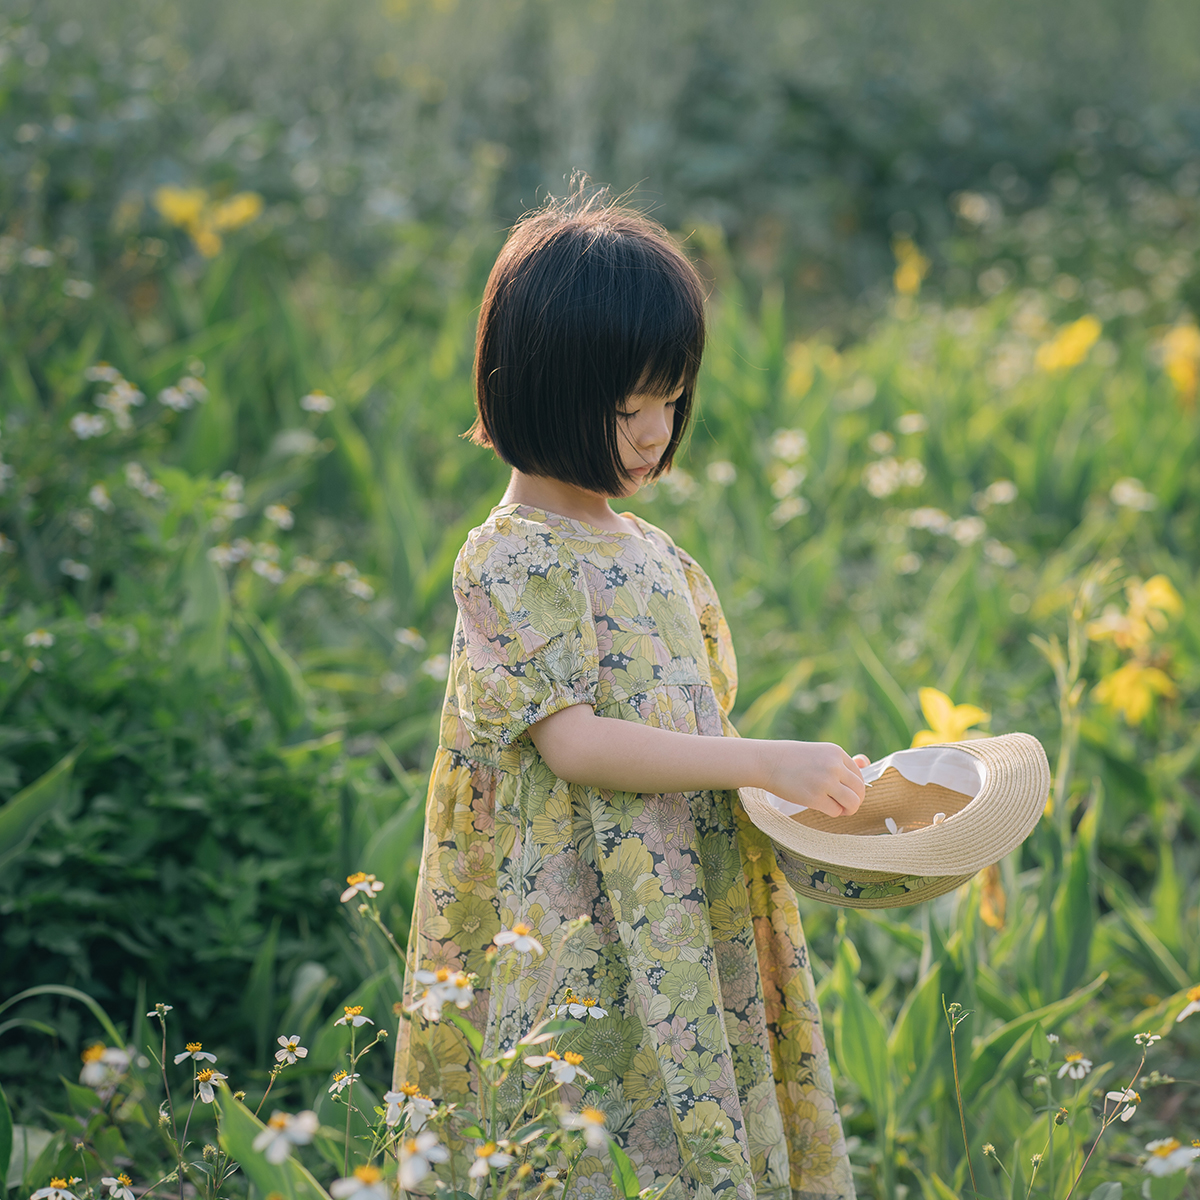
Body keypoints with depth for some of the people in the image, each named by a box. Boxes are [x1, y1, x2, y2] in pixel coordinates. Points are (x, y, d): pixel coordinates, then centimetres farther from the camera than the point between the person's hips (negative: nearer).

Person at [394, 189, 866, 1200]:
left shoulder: (653, 555, 13)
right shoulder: (512, 562, -11)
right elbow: (573, 743, -18)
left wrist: (804, 785, 2)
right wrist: (759, 761, -21)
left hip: (690, 925, 8)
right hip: (579, 941, -8)